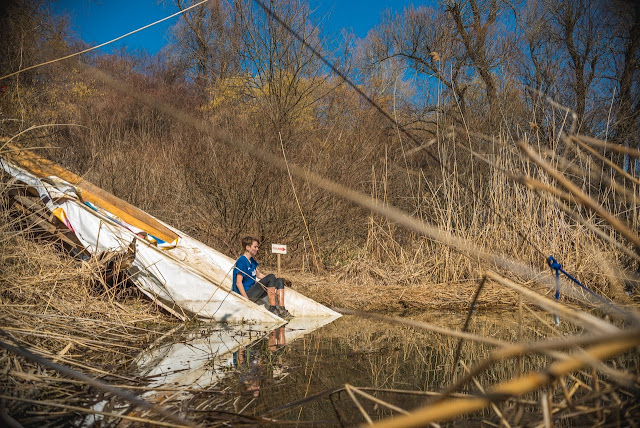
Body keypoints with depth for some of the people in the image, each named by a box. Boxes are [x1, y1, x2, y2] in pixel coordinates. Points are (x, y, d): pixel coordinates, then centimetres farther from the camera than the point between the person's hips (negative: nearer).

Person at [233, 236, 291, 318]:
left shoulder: (252, 260, 15)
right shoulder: (241, 261, -15)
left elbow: (259, 275, 27)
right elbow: (238, 283, -19)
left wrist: (272, 281, 16)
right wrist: (246, 299, -23)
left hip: (253, 292, 10)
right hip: (247, 294, -10)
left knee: (280, 281, 4)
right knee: (271, 277, -23)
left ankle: (282, 310, -11)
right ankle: (272, 308, -21)